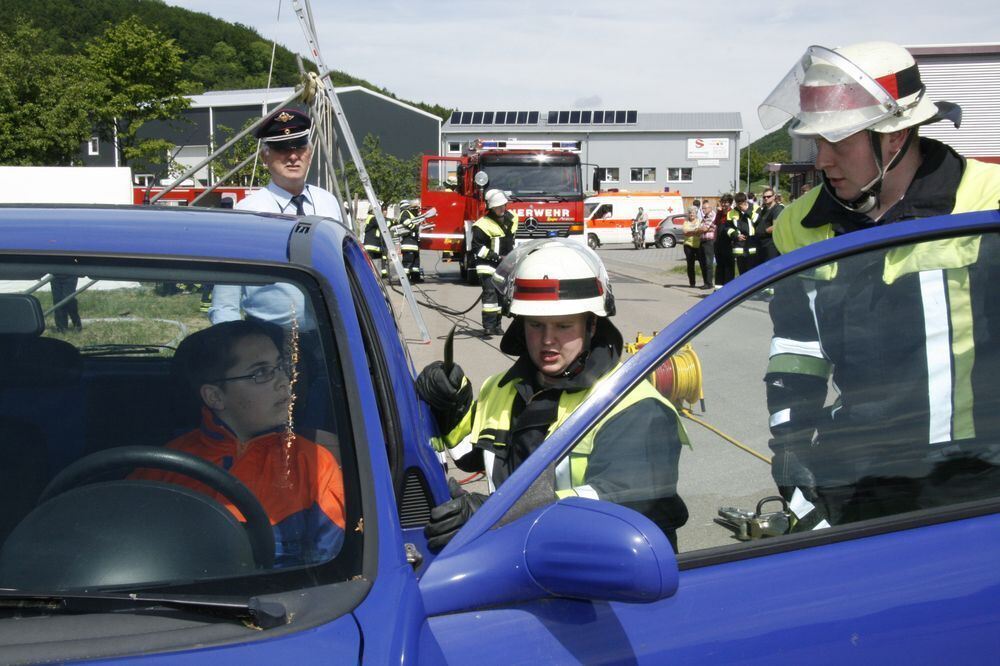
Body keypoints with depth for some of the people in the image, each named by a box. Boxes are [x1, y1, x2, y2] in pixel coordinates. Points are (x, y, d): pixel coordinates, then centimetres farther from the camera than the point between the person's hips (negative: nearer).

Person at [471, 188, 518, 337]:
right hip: (487, 265, -7)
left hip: (504, 265, 7)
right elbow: (477, 247, -18)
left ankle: (497, 325, 21)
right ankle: (488, 327, -21)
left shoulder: (511, 219, 5)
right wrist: (496, 256, -20)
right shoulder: (483, 224, -17)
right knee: (490, 292, -18)